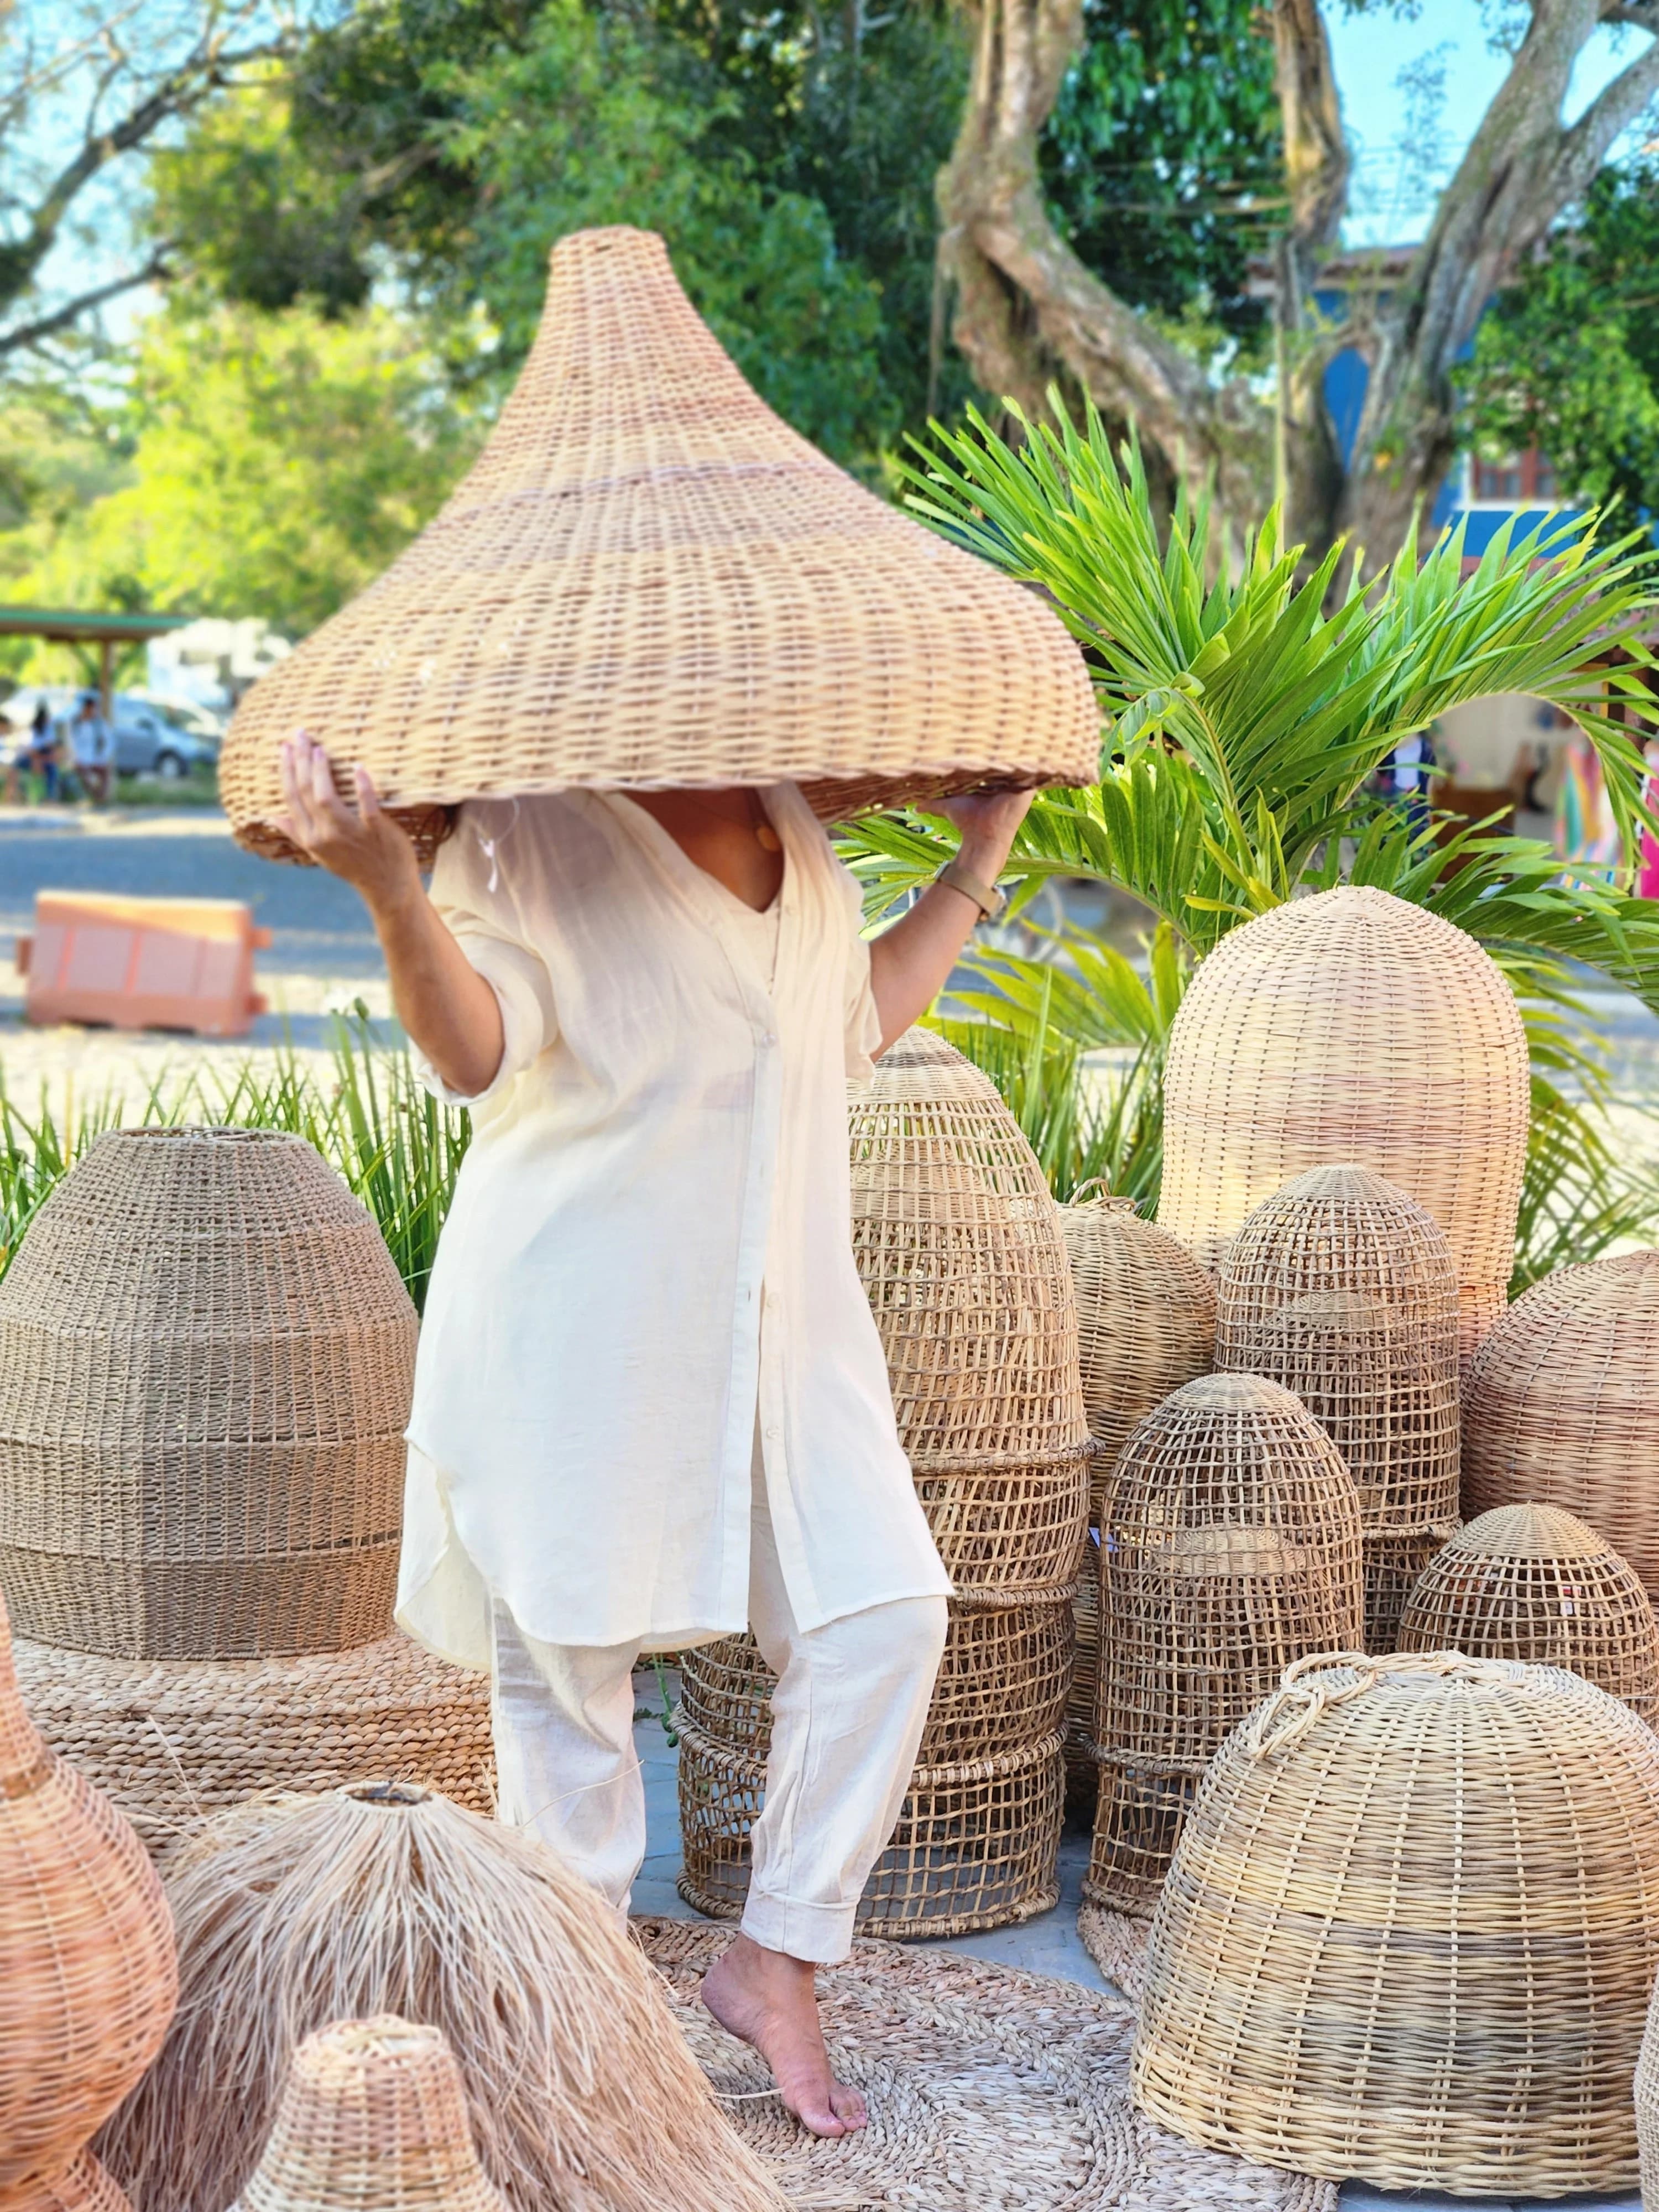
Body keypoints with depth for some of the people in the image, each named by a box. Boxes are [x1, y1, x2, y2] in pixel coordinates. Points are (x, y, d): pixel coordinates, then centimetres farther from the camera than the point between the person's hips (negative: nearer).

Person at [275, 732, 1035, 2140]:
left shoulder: (796, 839, 12)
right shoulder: (532, 834, -9)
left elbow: (854, 1020, 26)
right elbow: (476, 1050, -22)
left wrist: (977, 863, 26)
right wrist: (390, 889, -38)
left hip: (777, 1316, 6)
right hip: (577, 1324, -6)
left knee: (883, 1612, -4)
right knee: (570, 1644, 5)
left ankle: (778, 1965, 13)